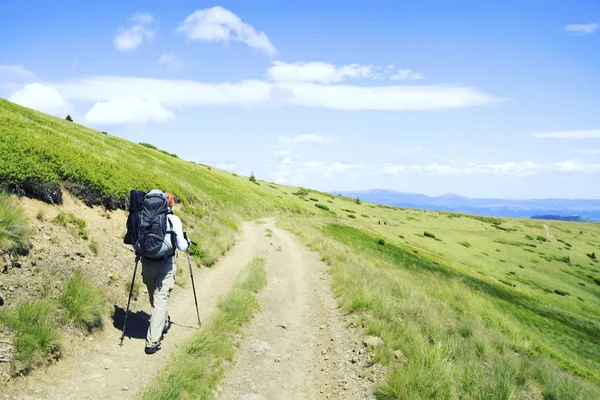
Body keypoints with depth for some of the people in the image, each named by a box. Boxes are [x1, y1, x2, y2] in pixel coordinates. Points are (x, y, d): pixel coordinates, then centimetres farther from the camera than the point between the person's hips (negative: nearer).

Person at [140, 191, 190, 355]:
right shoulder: (174, 219, -6)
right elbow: (181, 246, -3)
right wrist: (187, 241, 18)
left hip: (147, 262, 4)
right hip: (166, 264, -4)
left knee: (155, 299, 23)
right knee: (161, 301, 0)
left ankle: (164, 323, 46)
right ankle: (152, 342, -3)